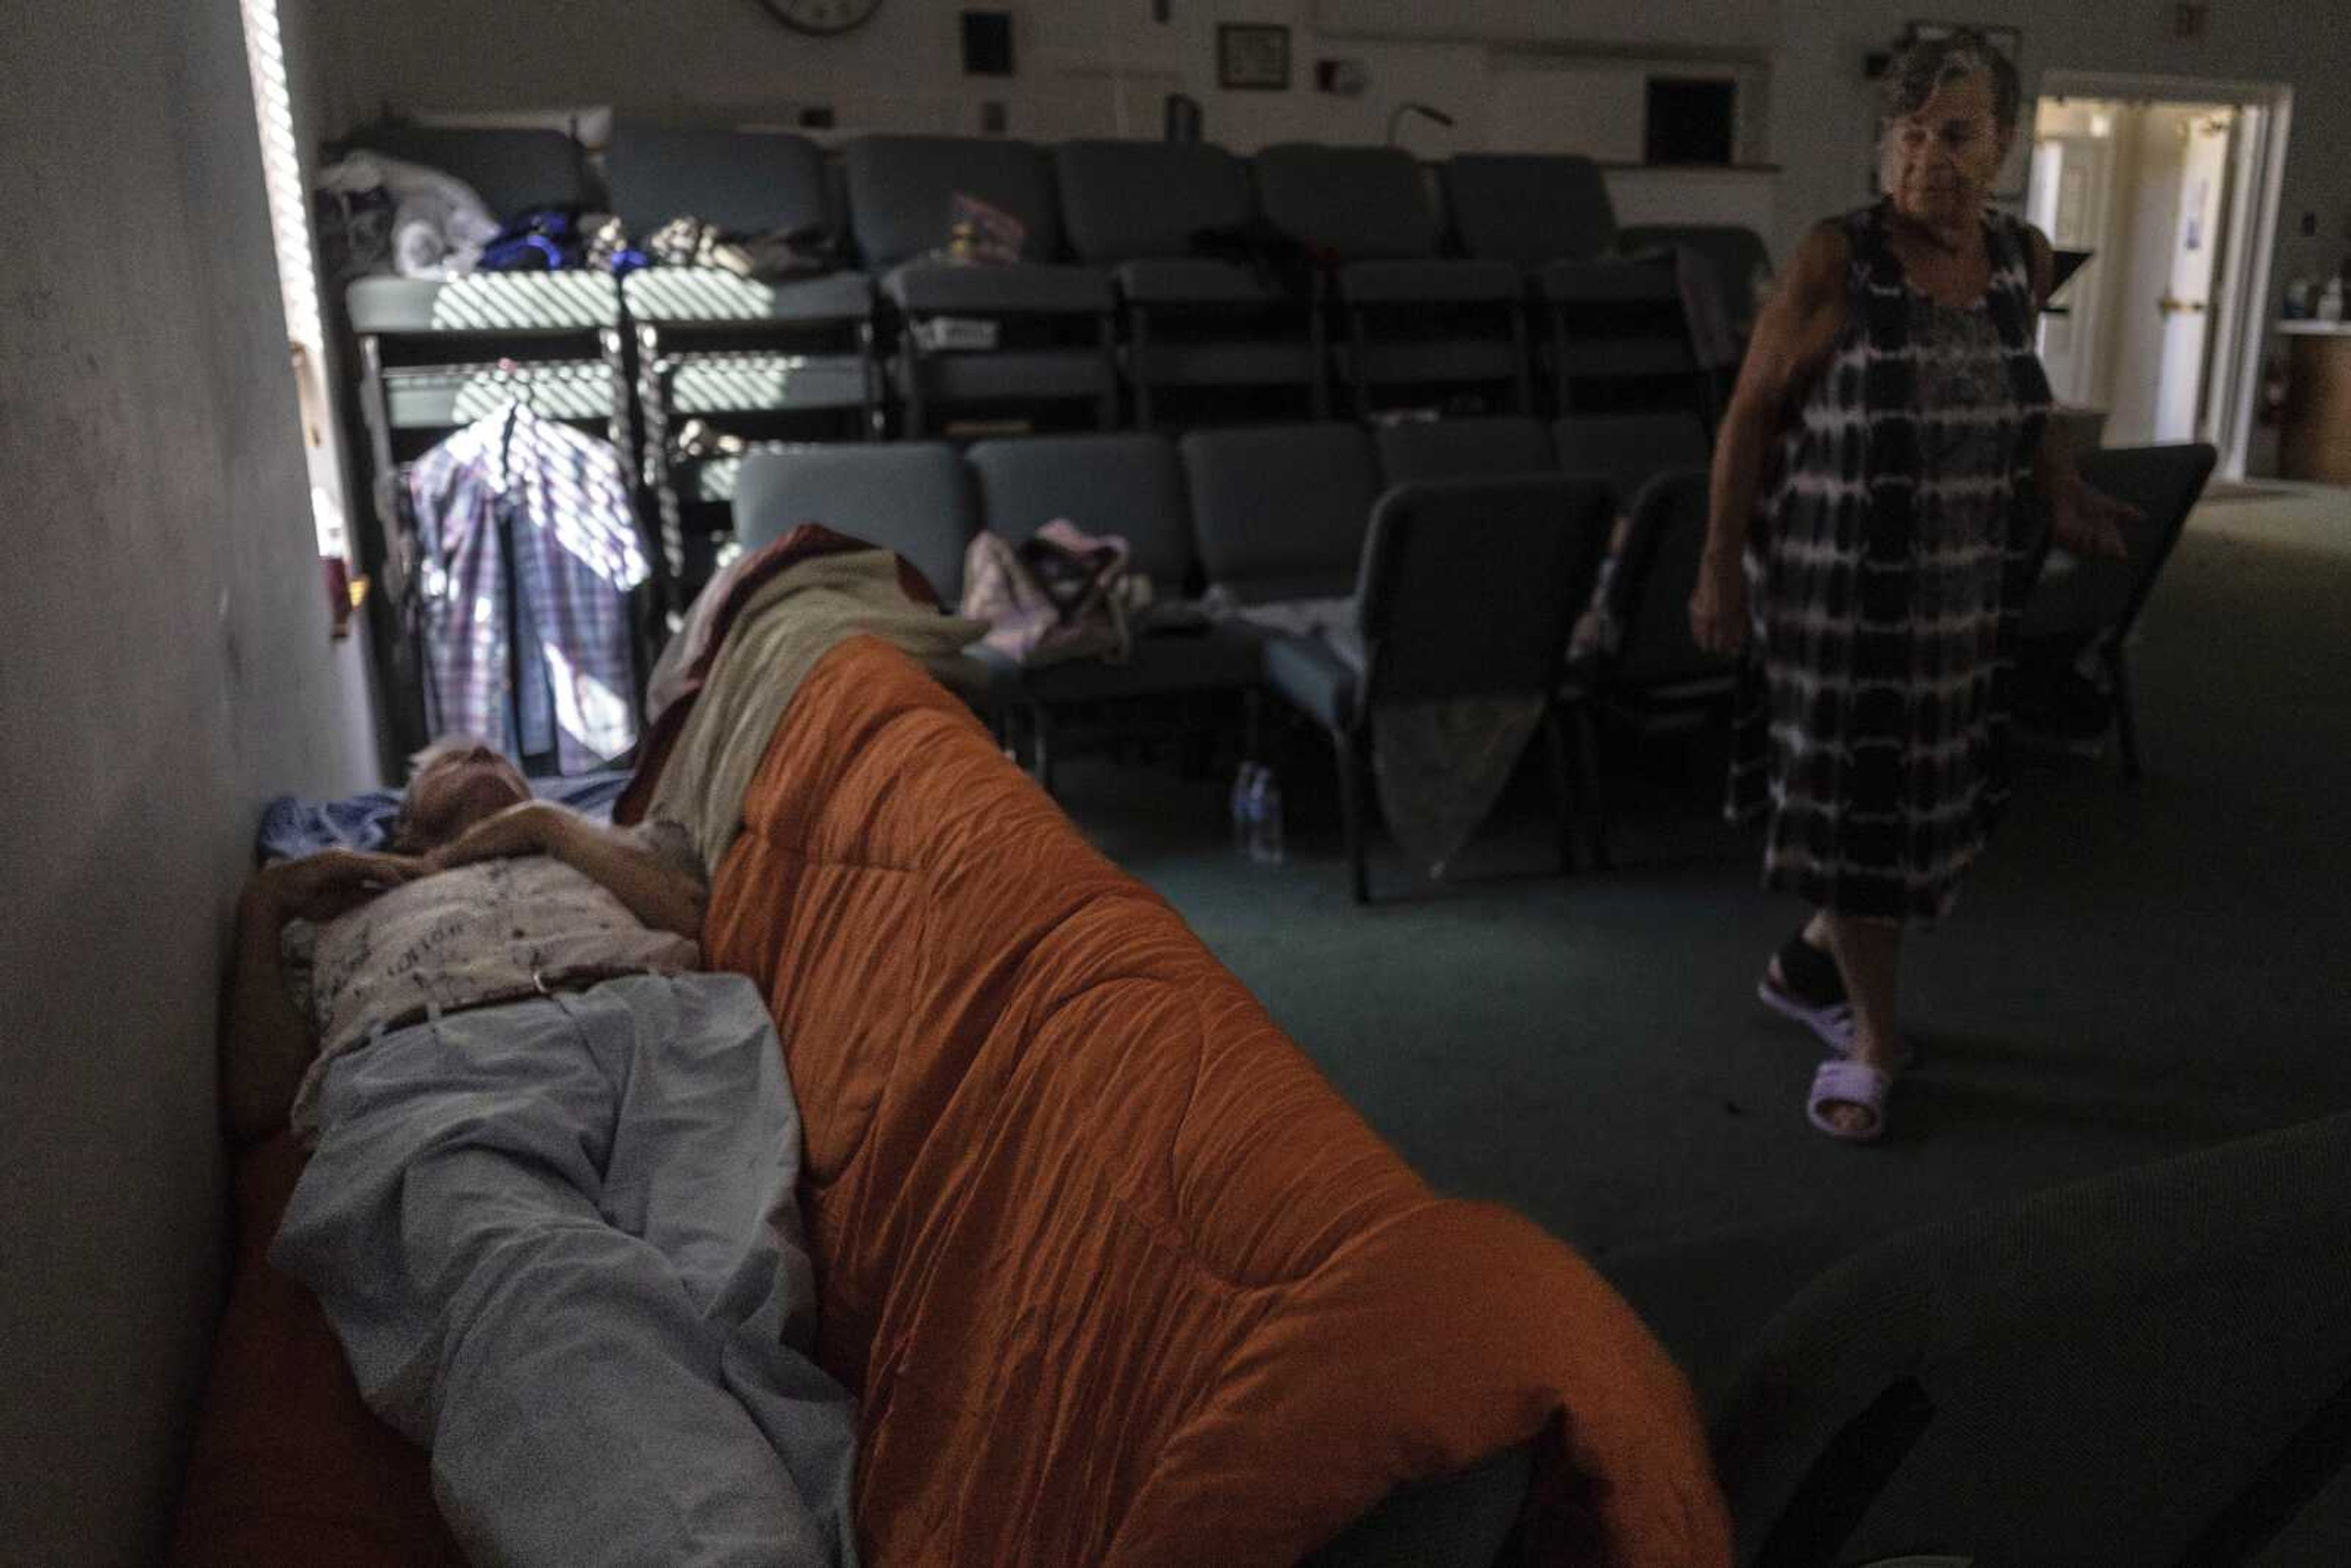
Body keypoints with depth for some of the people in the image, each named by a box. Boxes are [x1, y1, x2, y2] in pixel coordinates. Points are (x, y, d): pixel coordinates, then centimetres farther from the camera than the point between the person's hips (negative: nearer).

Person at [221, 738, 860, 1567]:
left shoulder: (619, 842, 42)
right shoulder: (336, 912, 42)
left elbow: (697, 921, 19)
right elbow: (253, 1103, 27)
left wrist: (551, 825, 23)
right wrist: (263, 904, 27)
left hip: (658, 1026, 2)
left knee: (734, 1283, -37)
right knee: (540, 1293, -41)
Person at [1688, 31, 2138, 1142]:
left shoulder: (2024, 258, 4)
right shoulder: (1837, 260, -11)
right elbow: (1752, 413, -8)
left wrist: (2062, 492, 5)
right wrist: (1720, 568, -11)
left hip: (1963, 587, 6)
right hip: (1839, 579, -5)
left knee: (1931, 797, 13)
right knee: (1852, 798, 4)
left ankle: (1809, 964, 37)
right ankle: (1871, 1040, 20)